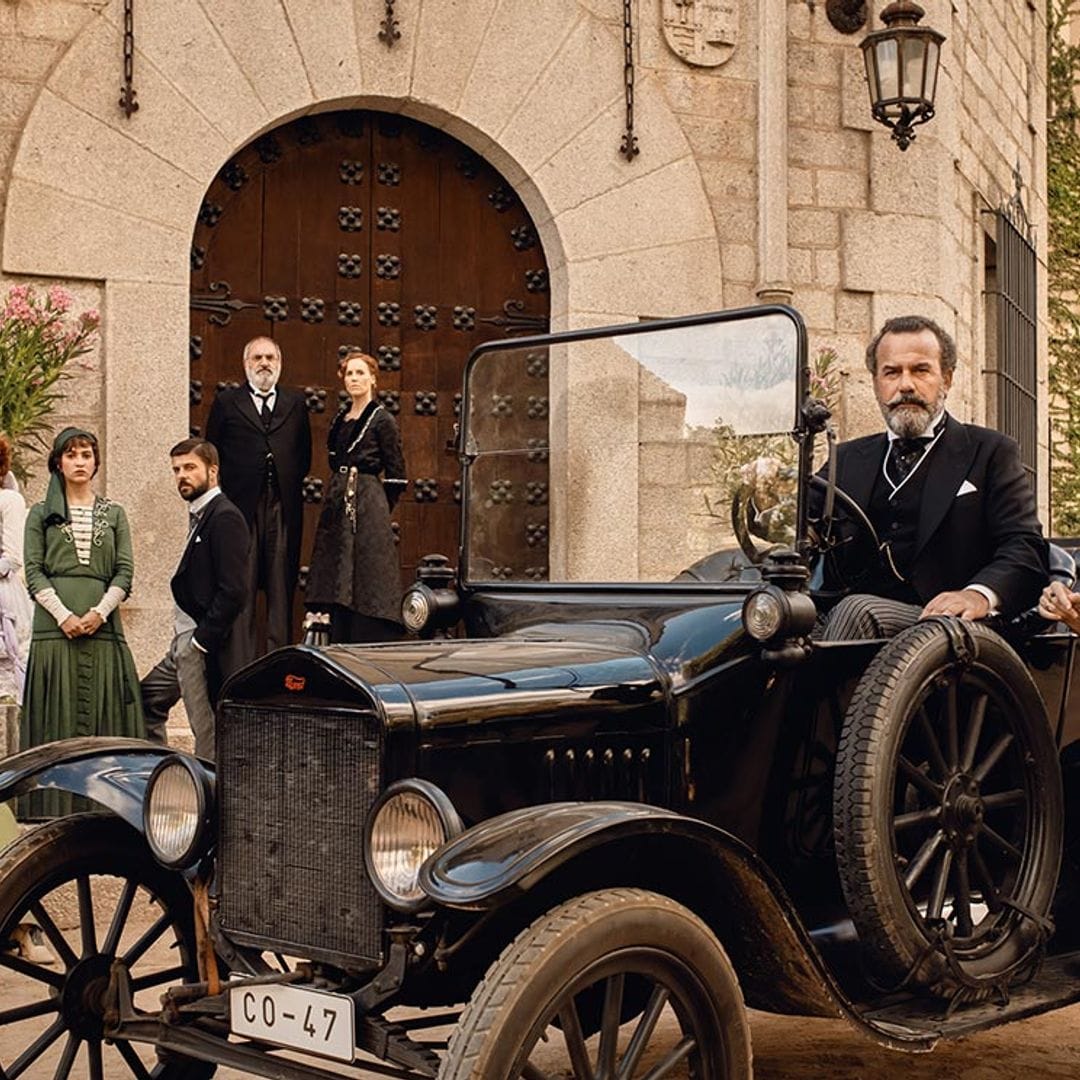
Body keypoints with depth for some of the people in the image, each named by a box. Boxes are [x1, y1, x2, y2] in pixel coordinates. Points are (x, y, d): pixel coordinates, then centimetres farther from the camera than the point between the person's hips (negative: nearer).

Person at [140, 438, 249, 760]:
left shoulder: (225, 517, -14)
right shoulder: (199, 516, 17)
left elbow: (233, 591, -21)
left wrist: (201, 640, -19)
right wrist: (185, 640, 12)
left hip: (205, 644, -11)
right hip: (184, 641, 11)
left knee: (207, 731, -7)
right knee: (145, 700, 17)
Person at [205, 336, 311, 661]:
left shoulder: (295, 404, 16)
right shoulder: (226, 403, 10)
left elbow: (304, 456, 16)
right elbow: (212, 455, 9)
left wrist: (288, 485, 5)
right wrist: (228, 490, 1)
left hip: (284, 509, 2)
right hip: (241, 507, -2)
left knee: (281, 586, 2)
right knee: (241, 588, -4)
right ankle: (240, 663, -3)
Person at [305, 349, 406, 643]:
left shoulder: (382, 420, -5)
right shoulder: (339, 419, 15)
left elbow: (396, 476, -5)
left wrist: (376, 509, -3)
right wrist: (337, 499, 13)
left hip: (369, 507, -7)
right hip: (337, 509, 7)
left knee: (367, 584, -8)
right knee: (338, 587, 6)